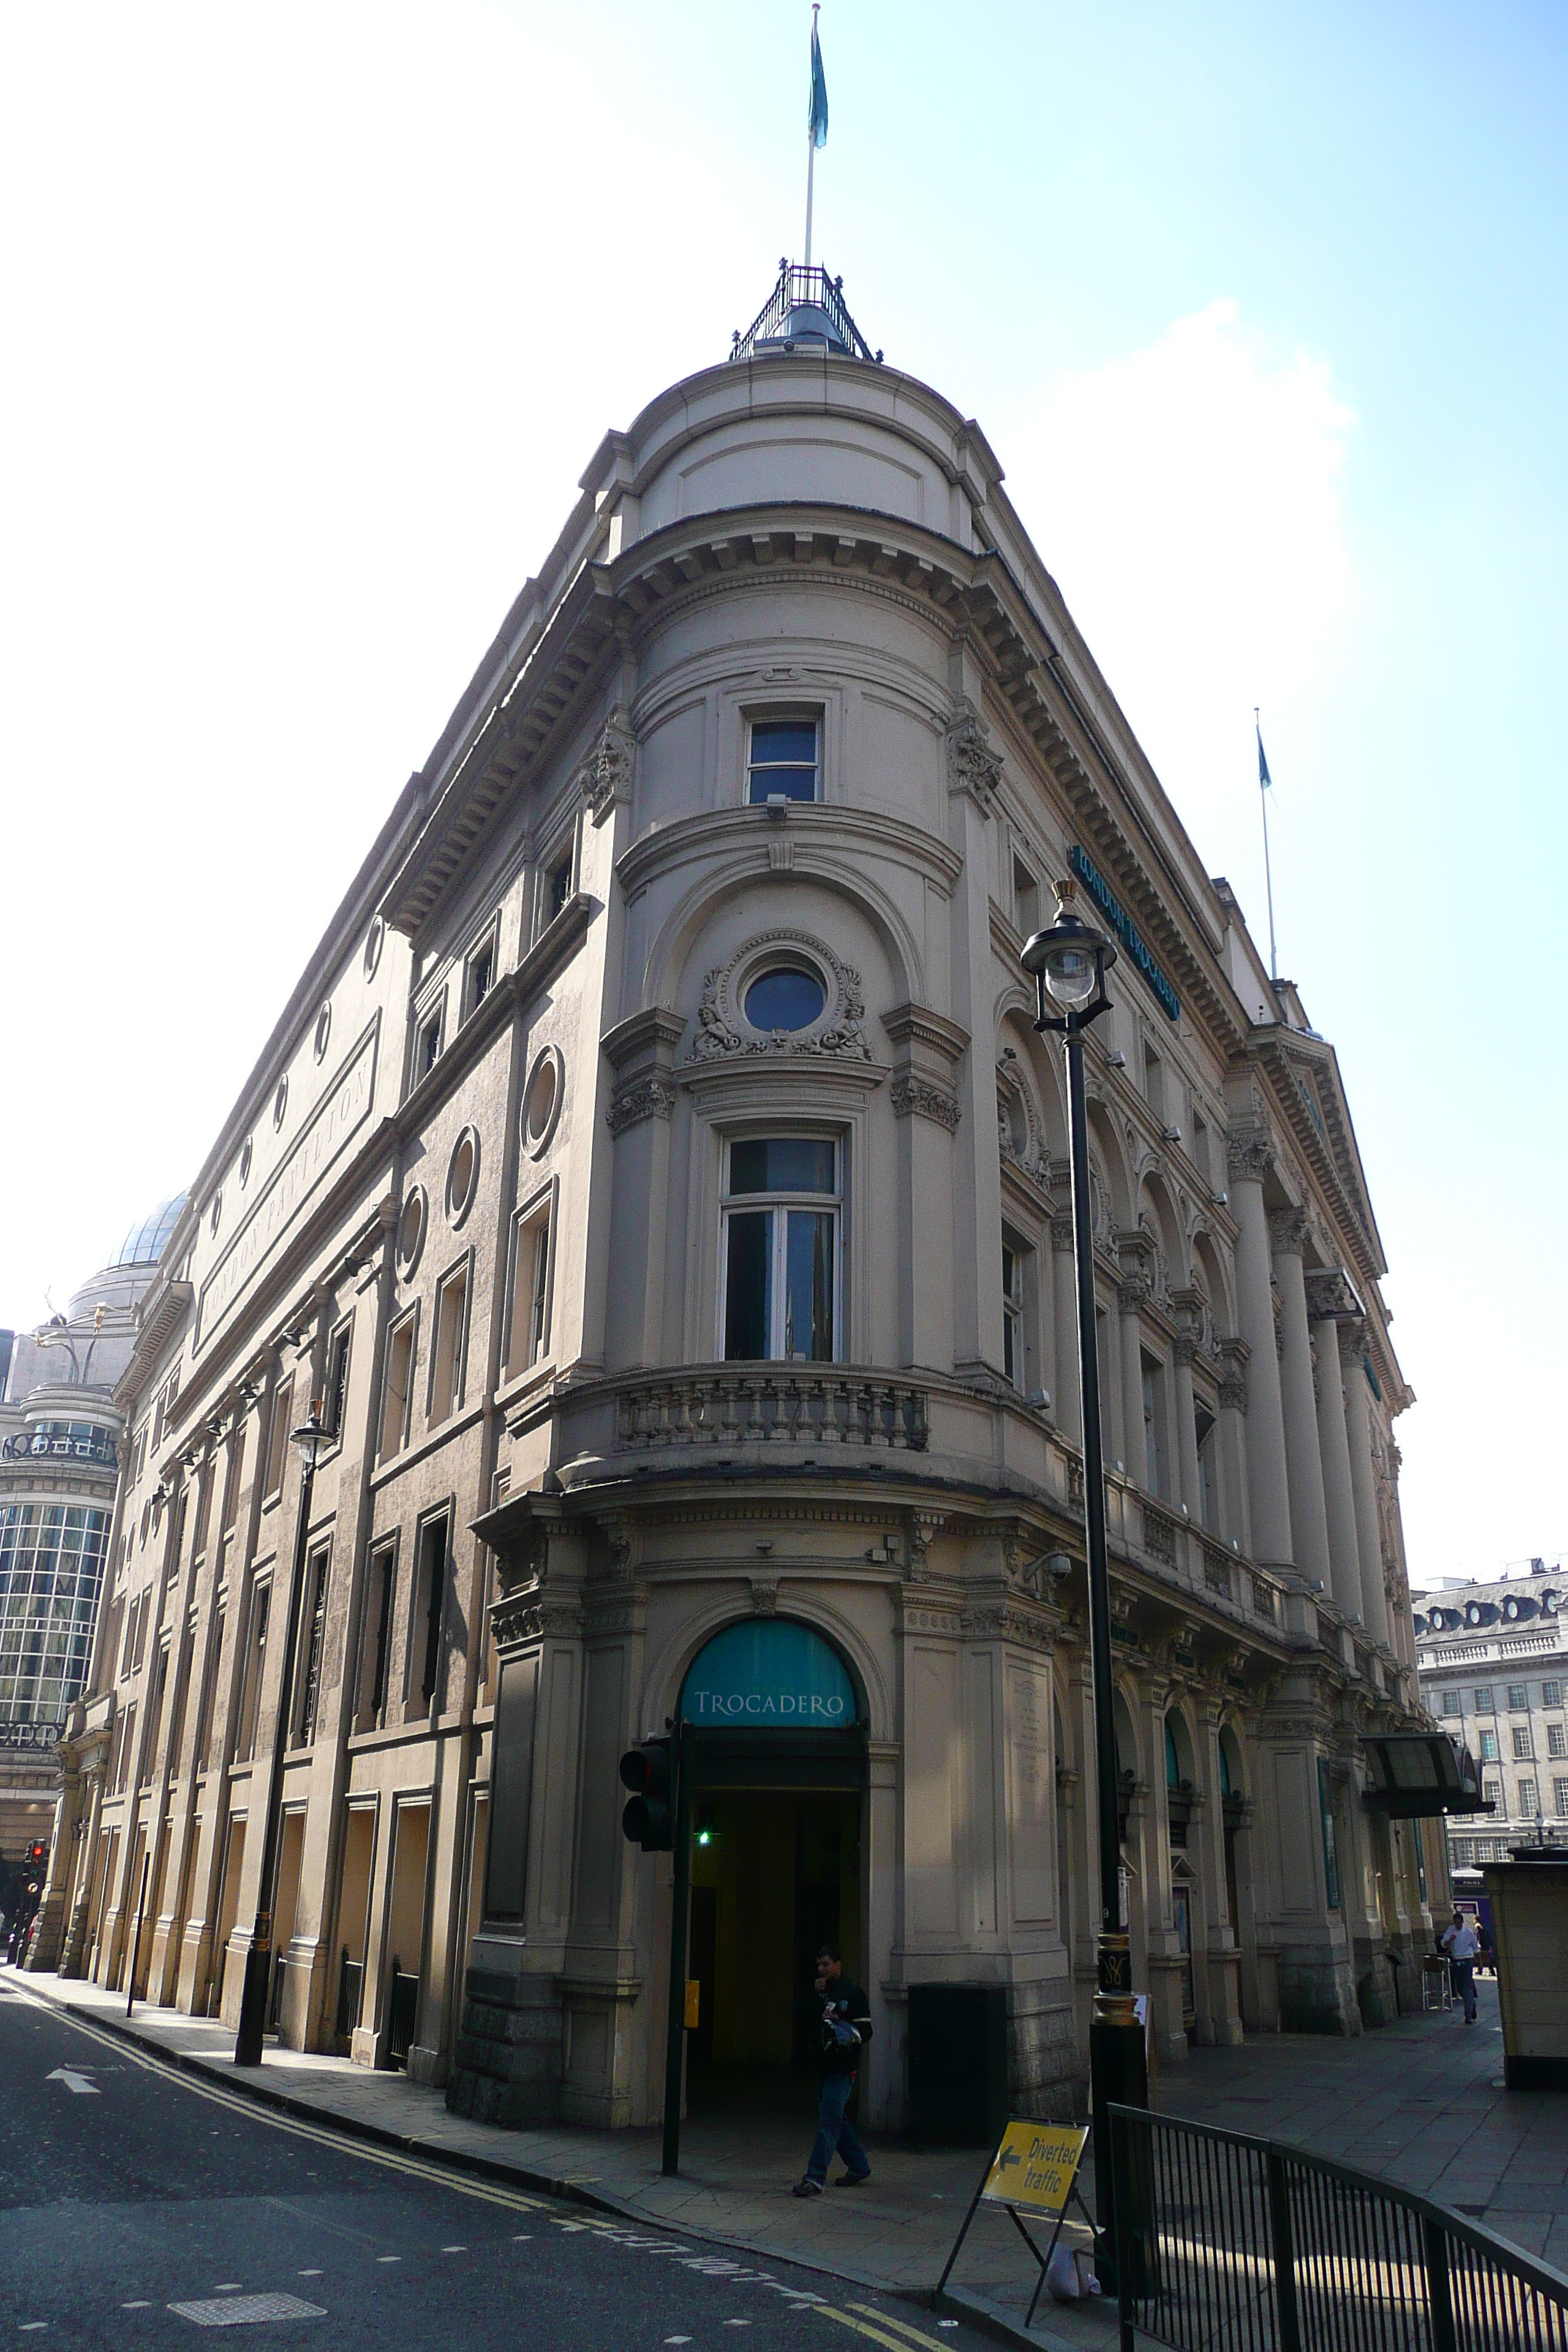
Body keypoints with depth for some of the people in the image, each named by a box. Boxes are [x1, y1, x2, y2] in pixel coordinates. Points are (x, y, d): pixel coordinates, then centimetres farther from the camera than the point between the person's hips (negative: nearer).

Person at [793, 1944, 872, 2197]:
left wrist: (846, 2033, -25)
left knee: (829, 2121, -10)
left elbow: (865, 2031, -9)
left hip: (842, 2068, -8)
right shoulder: (821, 1990, 14)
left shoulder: (853, 1993, -7)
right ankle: (859, 2166, 29)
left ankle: (815, 2177, -10)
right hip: (824, 2064, 8)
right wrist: (815, 1995, -6)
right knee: (836, 2119, 15)